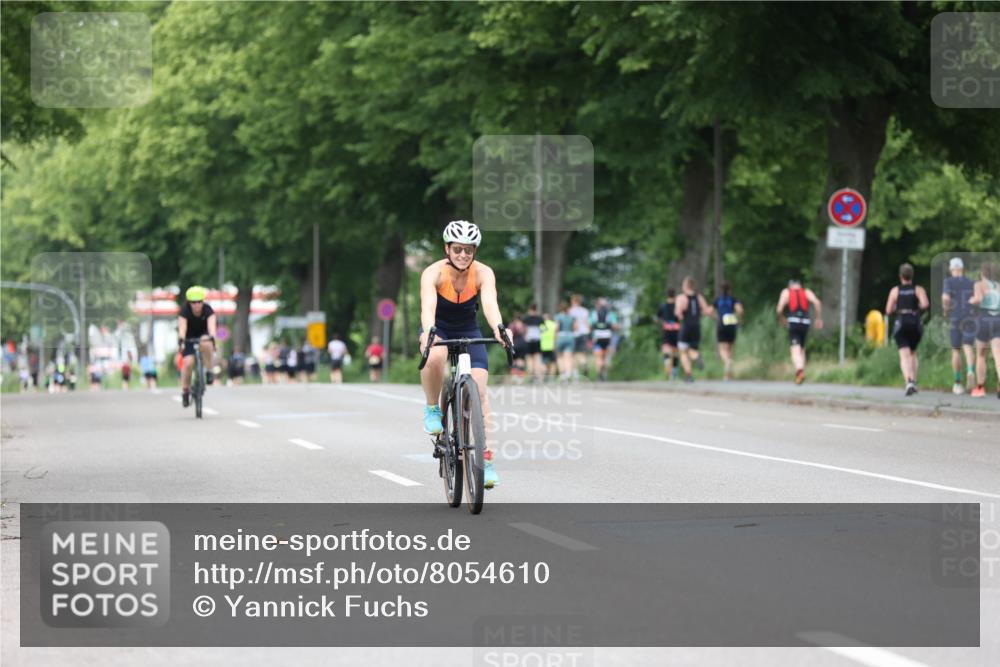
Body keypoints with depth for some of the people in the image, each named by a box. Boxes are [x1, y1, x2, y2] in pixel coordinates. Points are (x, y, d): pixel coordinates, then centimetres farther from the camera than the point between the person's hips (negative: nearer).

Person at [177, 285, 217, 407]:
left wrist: (212, 338, -56)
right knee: (188, 362, -22)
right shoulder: (185, 311, -24)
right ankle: (185, 391, -5)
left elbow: (211, 325, -37)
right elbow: (182, 327, -37)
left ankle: (208, 371, -19)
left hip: (203, 335, 0)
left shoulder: (208, 310, -22)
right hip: (189, 337, 0)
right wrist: (181, 341, -55)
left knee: (206, 344, -37)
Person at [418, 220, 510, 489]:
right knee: (435, 356, -38)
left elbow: (490, 302, -38)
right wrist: (429, 333, -60)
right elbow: (428, 305, -40)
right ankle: (432, 410, -12)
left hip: (468, 331, 2)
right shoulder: (434, 273, -24)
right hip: (438, 329, -2)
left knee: (479, 390, -14)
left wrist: (498, 328, -58)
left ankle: (486, 459, -11)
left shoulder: (483, 273, -21)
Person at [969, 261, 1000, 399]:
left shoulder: (980, 284, 0)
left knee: (981, 355, 16)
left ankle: (980, 387, 22)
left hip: (984, 320, -2)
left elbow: (978, 299, -19)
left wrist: (971, 300, 2)